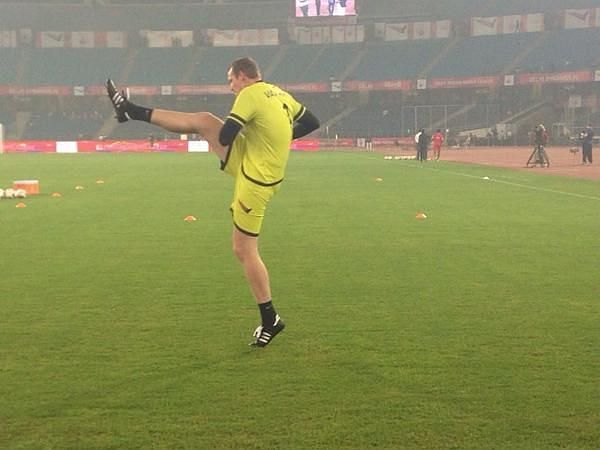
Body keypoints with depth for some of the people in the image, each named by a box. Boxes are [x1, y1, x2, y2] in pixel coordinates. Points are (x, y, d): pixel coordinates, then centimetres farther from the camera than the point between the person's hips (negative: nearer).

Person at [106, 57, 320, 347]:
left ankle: (270, 319, 10)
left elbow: (225, 136, -22)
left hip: (255, 181, -9)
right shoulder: (280, 94, 5)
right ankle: (132, 112, 19)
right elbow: (312, 123, 13)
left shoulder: (250, 95, -19)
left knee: (244, 250, 1)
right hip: (249, 161, 9)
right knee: (203, 120, 8)